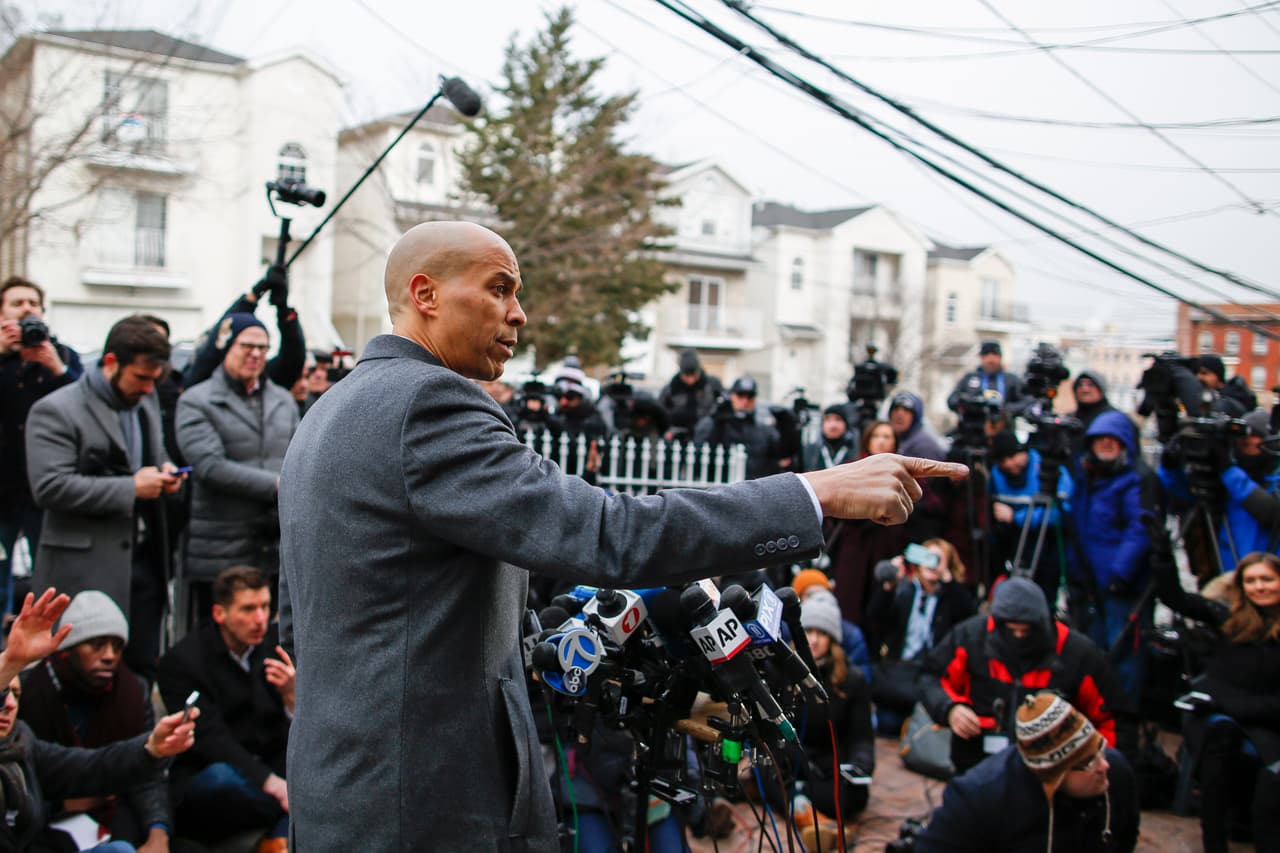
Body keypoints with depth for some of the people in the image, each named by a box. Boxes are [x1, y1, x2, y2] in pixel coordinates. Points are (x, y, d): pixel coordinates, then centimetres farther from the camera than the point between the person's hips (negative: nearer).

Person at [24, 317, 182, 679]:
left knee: (144, 668, 11)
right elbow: (49, 486, -19)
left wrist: (164, 470, 2)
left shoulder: (146, 401, 13)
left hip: (144, 562, 7)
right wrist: (131, 488, -19)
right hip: (87, 571, -6)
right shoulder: (56, 411, -10)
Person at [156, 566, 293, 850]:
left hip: (271, 772, 4)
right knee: (221, 776, -38)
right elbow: (211, 741, -21)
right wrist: (271, 783, -34)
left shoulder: (276, 642, 0)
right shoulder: (181, 661, -11)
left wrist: (291, 696, -23)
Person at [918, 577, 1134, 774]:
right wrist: (950, 709, -8)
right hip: (977, 766, 1)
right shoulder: (970, 636, -3)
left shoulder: (1078, 653, -5)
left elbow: (1115, 717, 5)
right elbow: (932, 676, 11)